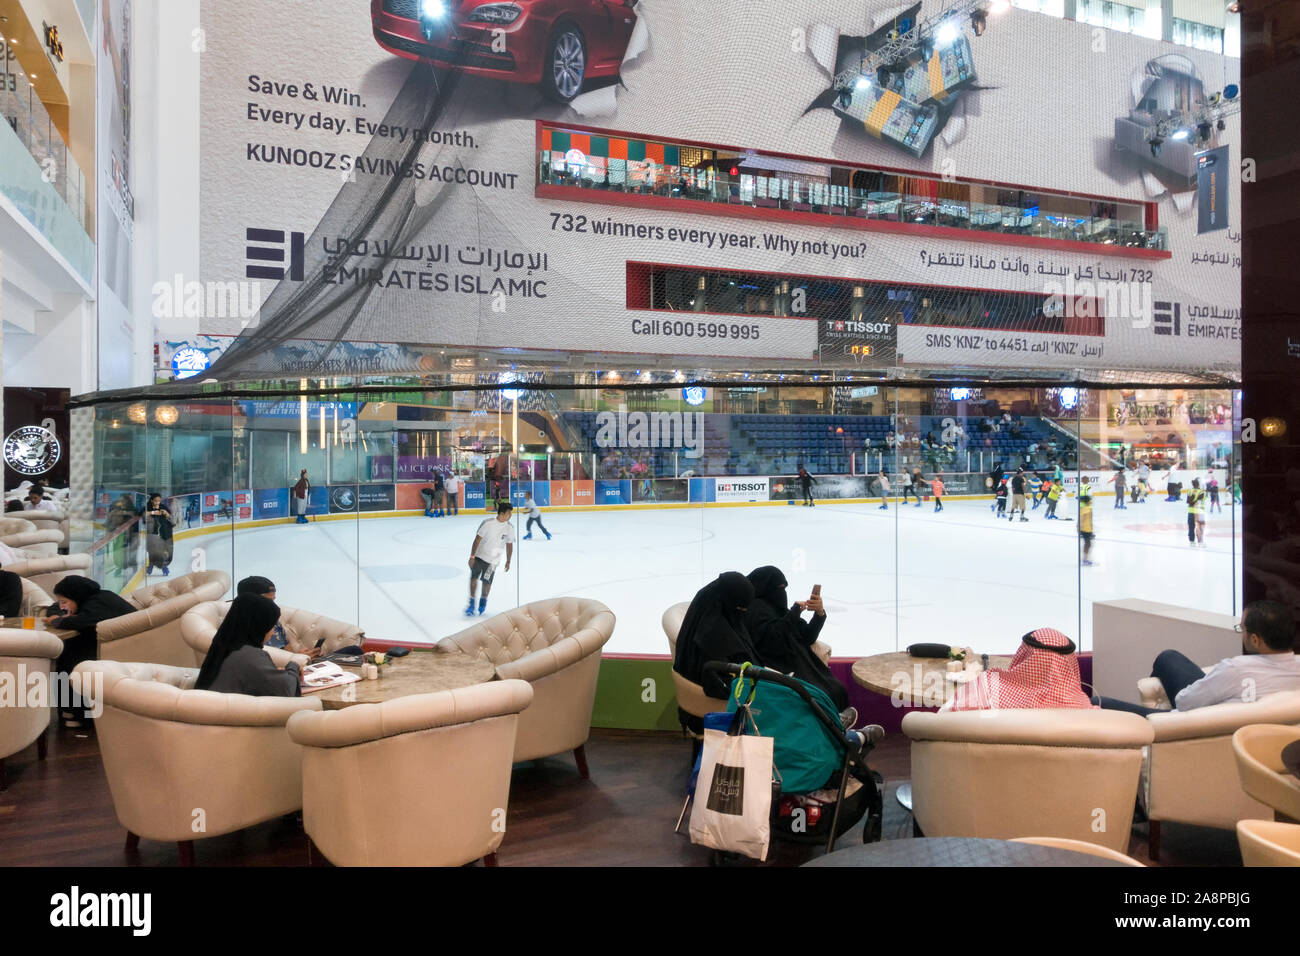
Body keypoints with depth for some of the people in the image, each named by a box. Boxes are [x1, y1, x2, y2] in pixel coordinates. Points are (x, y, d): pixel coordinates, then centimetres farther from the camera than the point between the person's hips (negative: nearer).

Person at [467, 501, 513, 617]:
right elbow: (477, 539, -12)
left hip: (493, 560, 1)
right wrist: (472, 556, -13)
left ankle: (483, 601, 28)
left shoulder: (509, 528, -7)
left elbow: (509, 545, 5)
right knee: (474, 578, -2)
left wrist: (508, 561, 9)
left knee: (486, 582, 1)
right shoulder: (488, 523, -17)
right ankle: (472, 604, 10)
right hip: (479, 555, -1)